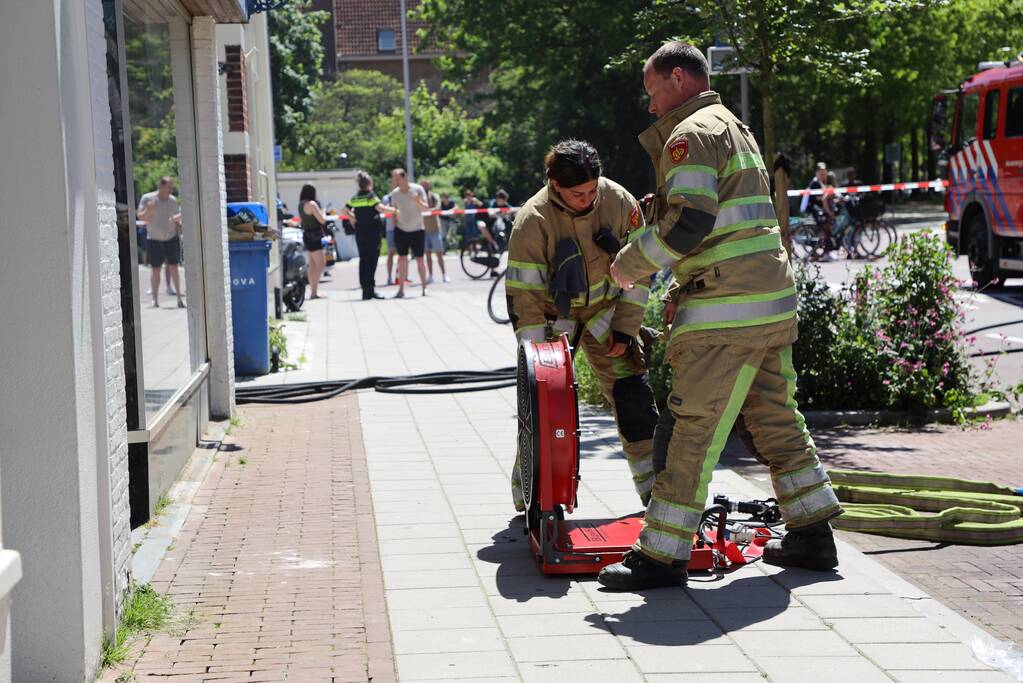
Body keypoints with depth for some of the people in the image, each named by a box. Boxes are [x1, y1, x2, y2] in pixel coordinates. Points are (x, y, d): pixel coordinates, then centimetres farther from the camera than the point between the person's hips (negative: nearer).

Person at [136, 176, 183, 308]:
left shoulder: (173, 200, 6)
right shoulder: (147, 198, -5)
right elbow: (140, 217, -6)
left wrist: (178, 235, 9)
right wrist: (148, 210, -25)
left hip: (171, 239, 3)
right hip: (154, 240, -2)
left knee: (173, 268, 1)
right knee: (155, 269, 0)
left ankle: (179, 298, 4)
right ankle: (155, 299, 5)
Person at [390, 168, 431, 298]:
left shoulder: (418, 189, -11)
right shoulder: (395, 193, -1)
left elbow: (426, 208, -12)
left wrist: (418, 201, -31)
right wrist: (394, 228, 5)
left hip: (417, 230, -2)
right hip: (401, 230, 2)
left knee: (419, 260, 0)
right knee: (402, 259, 0)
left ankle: (424, 288, 12)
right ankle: (401, 289, 2)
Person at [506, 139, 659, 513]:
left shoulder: (620, 202, -15)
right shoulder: (532, 221, -24)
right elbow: (524, 293, -20)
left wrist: (625, 329, -7)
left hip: (605, 311, 3)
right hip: (553, 316, -2)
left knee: (634, 398, -4)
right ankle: (528, 500, 2)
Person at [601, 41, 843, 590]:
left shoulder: (690, 134, -9)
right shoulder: (734, 128, 23)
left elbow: (690, 222, -19)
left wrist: (631, 264, -8)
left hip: (727, 308, -10)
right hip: (772, 300, 10)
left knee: (690, 426, -8)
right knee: (773, 416, 16)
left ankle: (663, 554, -7)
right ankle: (811, 535, 21)